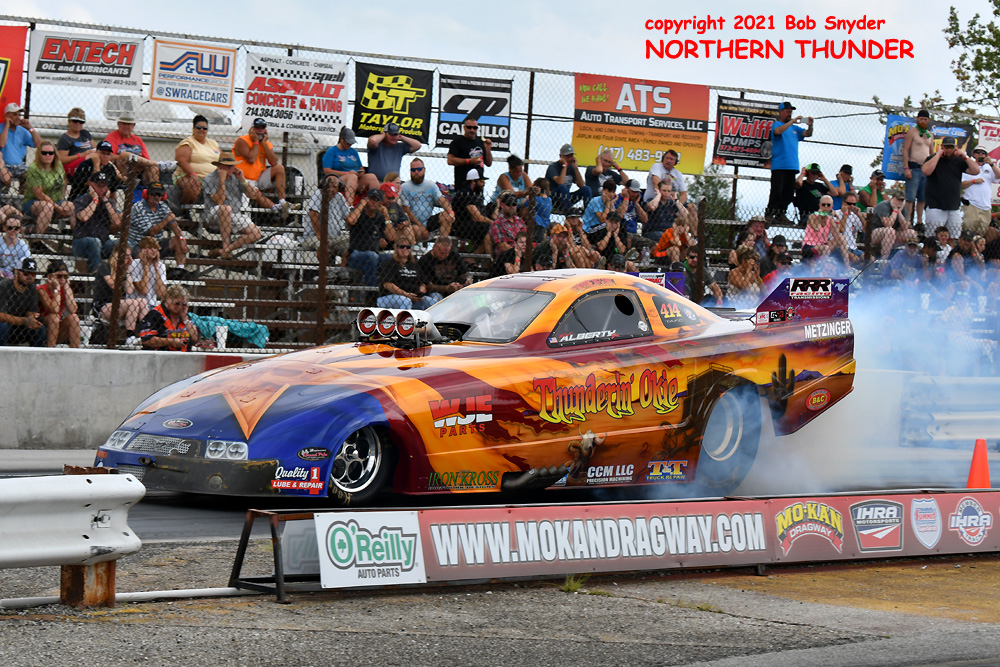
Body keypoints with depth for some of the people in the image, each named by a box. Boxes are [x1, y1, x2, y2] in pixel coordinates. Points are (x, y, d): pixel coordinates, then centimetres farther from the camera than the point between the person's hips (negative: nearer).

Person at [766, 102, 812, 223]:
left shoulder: (794, 128, 21)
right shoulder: (776, 125, 2)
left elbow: (807, 134, 16)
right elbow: (778, 131, -20)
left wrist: (810, 126, -5)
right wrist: (793, 121, -20)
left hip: (792, 166, 6)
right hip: (779, 166, -6)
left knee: (789, 193, 4)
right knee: (776, 191, -11)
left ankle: (781, 214, 10)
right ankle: (770, 214, -8)